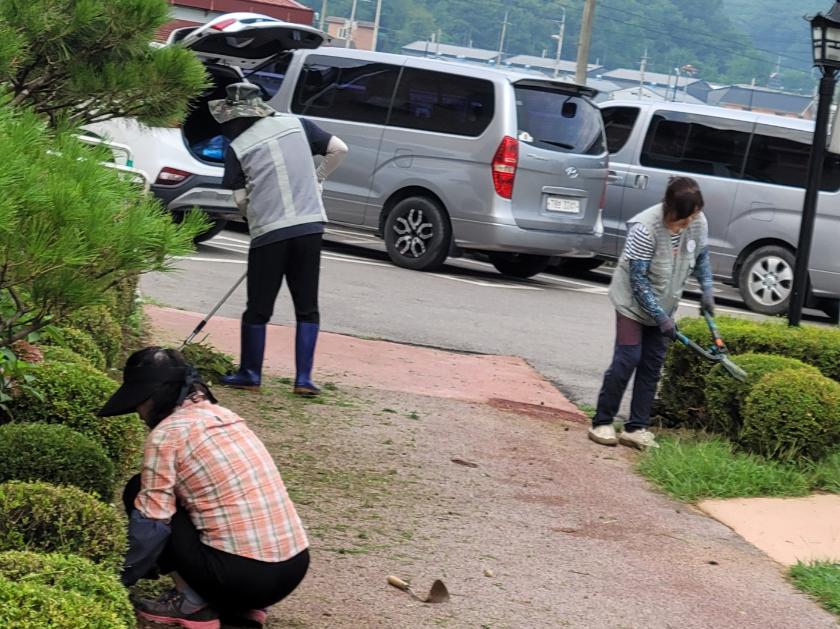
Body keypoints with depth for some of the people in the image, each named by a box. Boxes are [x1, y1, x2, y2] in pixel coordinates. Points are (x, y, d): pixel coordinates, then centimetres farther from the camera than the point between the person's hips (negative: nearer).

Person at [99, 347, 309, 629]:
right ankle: (242, 606, 16)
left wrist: (123, 579, 10)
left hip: (244, 575, -7)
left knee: (139, 493, 9)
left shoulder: (167, 433, -6)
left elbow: (150, 522, -5)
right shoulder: (223, 415, 18)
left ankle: (192, 604, 6)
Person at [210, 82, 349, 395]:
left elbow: (241, 200, -1)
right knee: (307, 307, 10)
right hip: (310, 227, 3)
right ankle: (303, 378, 8)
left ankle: (250, 373, 19)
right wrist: (317, 179, 17)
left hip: (268, 233, -3)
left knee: (258, 309, 11)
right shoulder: (297, 125, 6)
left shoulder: (237, 148, -1)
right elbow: (339, 149, 4)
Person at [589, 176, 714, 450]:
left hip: (664, 305, 6)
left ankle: (637, 428, 9)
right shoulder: (646, 228, -31)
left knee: (652, 366, 4)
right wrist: (660, 316, -26)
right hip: (633, 302, -6)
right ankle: (601, 423, 2)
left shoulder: (698, 222, -13)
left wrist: (707, 289, -5)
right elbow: (638, 278, -26)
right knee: (626, 360, -9)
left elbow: (702, 256, 8)